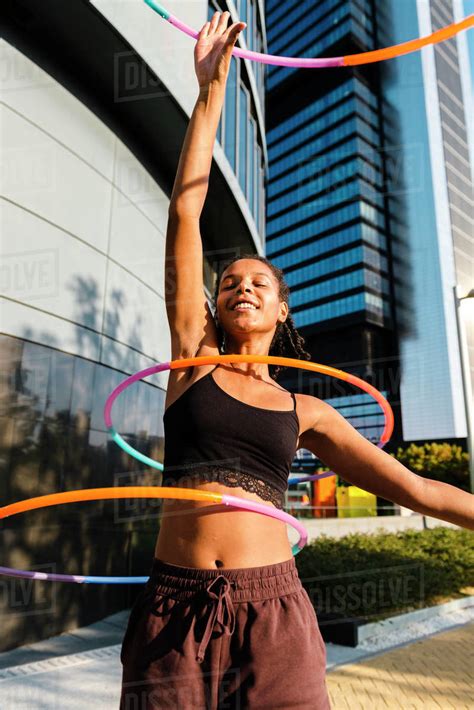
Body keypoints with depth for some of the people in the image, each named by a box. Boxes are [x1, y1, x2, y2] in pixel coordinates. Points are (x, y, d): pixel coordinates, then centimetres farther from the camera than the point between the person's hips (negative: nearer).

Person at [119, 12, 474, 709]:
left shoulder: (306, 411, 7)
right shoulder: (193, 357, 4)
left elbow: (414, 487, 12)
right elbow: (186, 211, 1)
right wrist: (211, 88, 3)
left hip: (271, 608, 1)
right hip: (175, 605, 0)